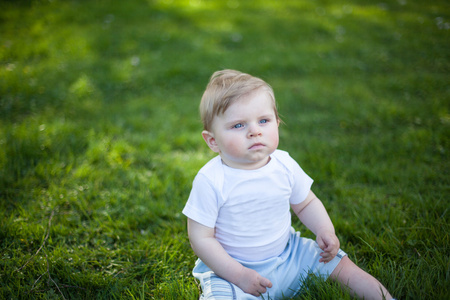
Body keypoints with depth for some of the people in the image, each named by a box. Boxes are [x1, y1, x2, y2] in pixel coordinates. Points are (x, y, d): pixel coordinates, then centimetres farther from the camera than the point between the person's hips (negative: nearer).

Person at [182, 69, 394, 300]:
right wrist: (238, 274, -23)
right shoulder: (211, 181, -22)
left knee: (341, 265, 5)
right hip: (228, 268, -4)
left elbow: (306, 203, 10)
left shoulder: (285, 165, -7)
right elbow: (201, 237, -18)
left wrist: (325, 230, -9)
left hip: (287, 254, 5)